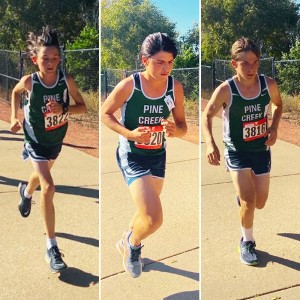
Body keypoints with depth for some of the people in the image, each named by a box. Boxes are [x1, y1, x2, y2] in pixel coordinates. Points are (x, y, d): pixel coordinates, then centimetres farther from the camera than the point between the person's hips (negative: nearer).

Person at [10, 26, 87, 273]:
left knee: (42, 174, 29)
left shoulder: (66, 81, -18)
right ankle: (52, 246, -8)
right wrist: (14, 118, -8)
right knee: (48, 187, -16)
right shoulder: (29, 81, -20)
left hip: (57, 139, 4)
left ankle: (26, 191, 68)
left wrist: (64, 109, -29)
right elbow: (15, 92, 3)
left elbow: (82, 107, -11)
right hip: (36, 140, -3)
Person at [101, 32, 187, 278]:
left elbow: (182, 126, 0)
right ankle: (133, 244, 18)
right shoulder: (129, 85, -20)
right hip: (131, 156, -5)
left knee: (146, 214, 24)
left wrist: (175, 130, -24)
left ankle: (126, 243, 56)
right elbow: (105, 113, -7)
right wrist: (129, 133, -23)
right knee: (154, 219, -18)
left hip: (158, 156, 6)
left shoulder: (175, 87, -8)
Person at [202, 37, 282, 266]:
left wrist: (275, 127, -7)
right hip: (236, 151, -3)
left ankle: (242, 196, 49)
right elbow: (207, 116, -7)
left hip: (261, 149, 3)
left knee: (260, 203, 11)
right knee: (249, 200, -13)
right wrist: (210, 143, -21)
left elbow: (278, 105, 10)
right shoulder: (225, 90, -21)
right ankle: (247, 242, 14)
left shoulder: (269, 85, -12)